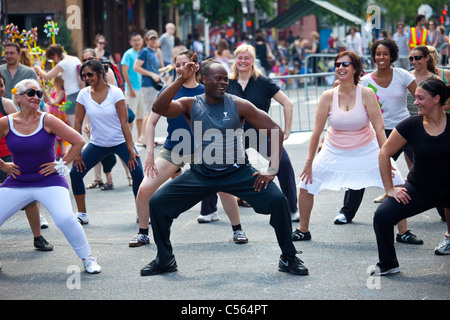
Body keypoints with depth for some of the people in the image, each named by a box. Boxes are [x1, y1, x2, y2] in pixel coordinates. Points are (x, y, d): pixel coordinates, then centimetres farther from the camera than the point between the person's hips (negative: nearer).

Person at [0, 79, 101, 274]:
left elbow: (78, 141, -7)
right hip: (17, 183, 3)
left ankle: (88, 259, -2)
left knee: (65, 219, -22)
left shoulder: (47, 121, -10)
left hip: (49, 182, -3)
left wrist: (61, 165, -6)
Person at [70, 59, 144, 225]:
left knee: (137, 172, -22)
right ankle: (82, 214, 8)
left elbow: (124, 122, -17)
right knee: (75, 173, -9)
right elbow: (78, 123, -2)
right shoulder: (84, 94, -6)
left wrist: (131, 150, -22)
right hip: (97, 143, 3)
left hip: (120, 141, -3)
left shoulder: (115, 92, -14)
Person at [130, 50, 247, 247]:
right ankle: (143, 234, 11)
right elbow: (151, 122, 0)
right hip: (171, 150, 1)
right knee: (144, 190, -11)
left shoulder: (206, 92, -3)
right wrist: (150, 153, -7)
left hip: (201, 151, -1)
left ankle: (237, 230, 3)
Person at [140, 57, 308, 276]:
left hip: (237, 172, -1)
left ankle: (288, 258, -1)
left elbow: (275, 131, -6)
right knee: (157, 203, -9)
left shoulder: (238, 105, -8)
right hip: (200, 173, 2)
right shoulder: (191, 105, -4)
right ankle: (165, 260, 11)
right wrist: (181, 80, -28)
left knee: (277, 200, -21)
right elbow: (159, 108, -22)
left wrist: (272, 170, -12)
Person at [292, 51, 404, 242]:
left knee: (397, 186, -9)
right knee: (306, 187, -1)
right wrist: (309, 161, -7)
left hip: (366, 150, -1)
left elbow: (379, 128, -16)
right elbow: (316, 131, -8)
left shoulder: (366, 94, -17)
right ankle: (303, 231, 20)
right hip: (334, 152, 1)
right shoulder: (328, 97, -13)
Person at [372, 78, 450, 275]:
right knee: (382, 215, -12)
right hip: (419, 190, 1)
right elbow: (385, 153, 1)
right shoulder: (411, 126, -7)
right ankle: (388, 265, 8)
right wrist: (389, 189, 0)